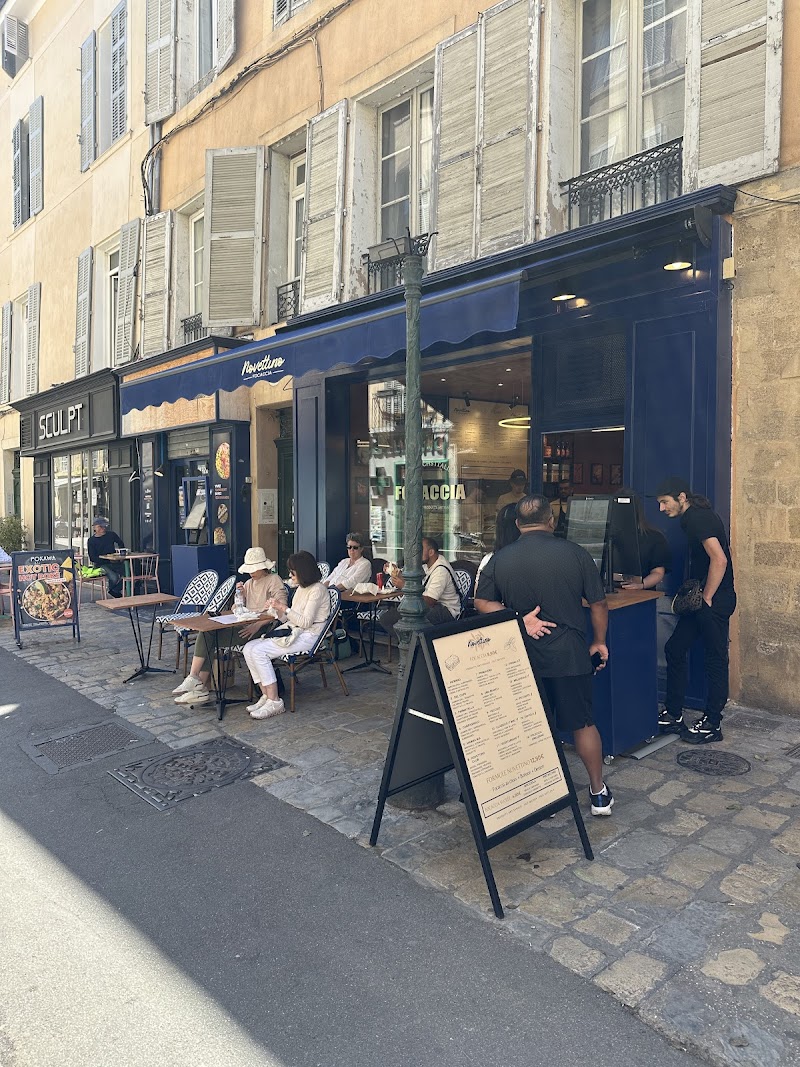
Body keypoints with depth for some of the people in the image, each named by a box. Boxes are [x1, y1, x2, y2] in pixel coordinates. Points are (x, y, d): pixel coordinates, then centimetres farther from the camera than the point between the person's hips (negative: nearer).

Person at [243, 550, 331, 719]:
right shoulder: (301, 588, 17)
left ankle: (274, 702, -17)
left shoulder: (317, 590, -11)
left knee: (259, 652, -22)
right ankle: (266, 695, -7)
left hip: (308, 637, -9)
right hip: (292, 632, 9)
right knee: (249, 648, -7)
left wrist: (284, 608, -16)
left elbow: (306, 622, -17)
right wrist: (277, 610, 1)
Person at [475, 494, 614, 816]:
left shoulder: (499, 559, -4)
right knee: (583, 723, 14)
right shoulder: (574, 553, -7)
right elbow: (598, 603, 0)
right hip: (569, 655, -1)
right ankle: (599, 792, 27)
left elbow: (482, 603, -2)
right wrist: (599, 641, 12)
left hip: (524, 657, 1)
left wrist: (519, 620, -7)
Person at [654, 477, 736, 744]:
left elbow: (719, 559, -26)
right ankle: (673, 715, 20)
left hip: (715, 601, -10)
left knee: (715, 659, 1)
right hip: (701, 599, 10)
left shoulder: (699, 518, -17)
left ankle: (712, 725, 13)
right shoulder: (694, 517, 14)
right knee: (674, 649, 11)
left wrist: (707, 598, -18)